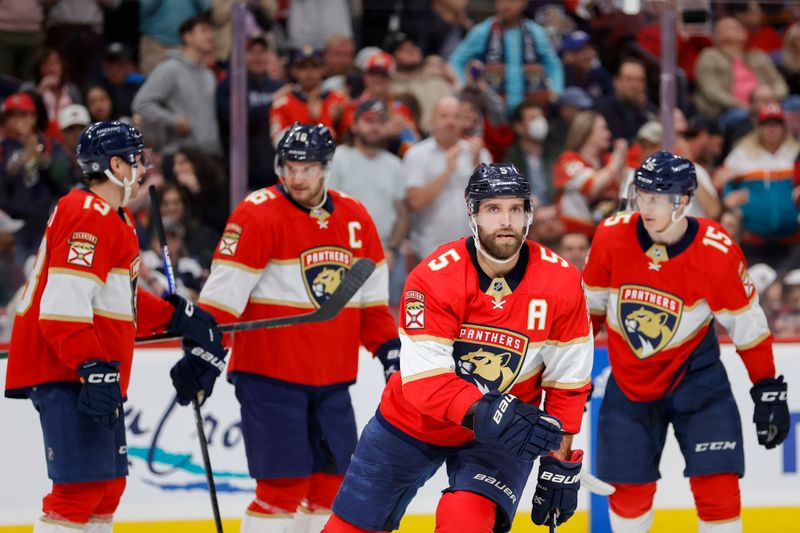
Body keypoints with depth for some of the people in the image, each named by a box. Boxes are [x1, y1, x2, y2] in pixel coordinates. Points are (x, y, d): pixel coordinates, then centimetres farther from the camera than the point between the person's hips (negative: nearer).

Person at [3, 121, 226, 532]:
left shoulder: (114, 217, 19)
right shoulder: (89, 216, -16)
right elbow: (63, 305, -24)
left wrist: (177, 316, 20)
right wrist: (93, 368, -28)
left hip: (93, 374, 11)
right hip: (65, 375, -11)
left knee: (108, 483, 16)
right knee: (82, 486, -15)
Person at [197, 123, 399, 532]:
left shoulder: (355, 219, 8)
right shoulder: (258, 215, -11)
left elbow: (371, 296, 19)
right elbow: (223, 292, -15)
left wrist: (388, 347, 11)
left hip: (332, 378, 6)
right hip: (271, 377, -6)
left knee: (333, 481, 9)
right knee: (285, 485, -10)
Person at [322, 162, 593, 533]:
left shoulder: (561, 283, -16)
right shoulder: (433, 277, -22)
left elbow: (567, 381, -7)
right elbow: (424, 379, -27)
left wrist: (560, 465, -8)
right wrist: (484, 412, -43)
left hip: (500, 439, 0)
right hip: (413, 423, 1)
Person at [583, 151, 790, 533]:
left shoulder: (717, 253, -21)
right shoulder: (612, 236, -16)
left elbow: (747, 325, -8)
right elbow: (590, 303, 2)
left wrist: (768, 390, -6)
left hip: (695, 377, -2)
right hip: (629, 381, 2)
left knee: (717, 485, -11)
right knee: (628, 489, 5)